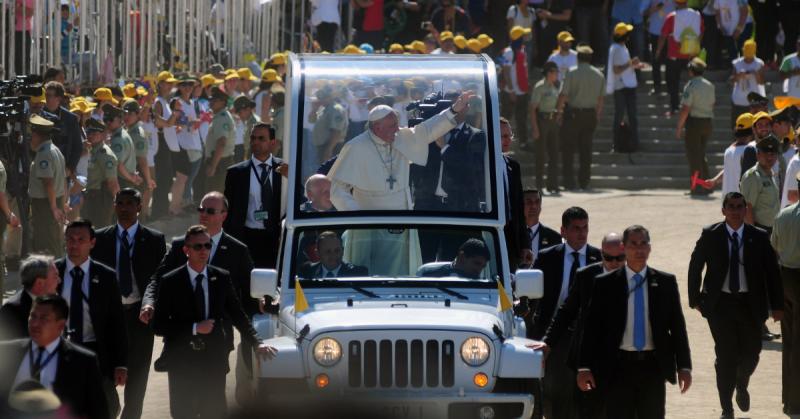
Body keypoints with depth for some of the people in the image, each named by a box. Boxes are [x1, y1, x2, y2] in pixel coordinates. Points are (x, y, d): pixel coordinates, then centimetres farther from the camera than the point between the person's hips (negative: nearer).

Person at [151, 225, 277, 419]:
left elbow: (238, 315, 13)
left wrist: (256, 343, 1)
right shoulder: (170, 282, -3)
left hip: (213, 359, 2)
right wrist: (194, 328, -15)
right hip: (182, 360, -2)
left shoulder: (221, 278, 6)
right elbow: (158, 326, -5)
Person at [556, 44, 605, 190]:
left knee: (568, 148, 3)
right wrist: (598, 115, 19)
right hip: (590, 114, 4)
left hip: (573, 113, -4)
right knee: (586, 148, 11)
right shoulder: (599, 75, 6)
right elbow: (600, 98, 9)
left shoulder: (572, 73, -8)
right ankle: (584, 182, 12)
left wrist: (559, 111, -1)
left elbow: (563, 95, -11)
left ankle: (568, 181, -2)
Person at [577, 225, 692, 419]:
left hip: (654, 366, 1)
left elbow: (677, 326, 6)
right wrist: (585, 367, -7)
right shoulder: (605, 284, 1)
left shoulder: (666, 283, 5)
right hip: (619, 366, -1)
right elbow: (591, 328, 0)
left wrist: (684, 366, 1)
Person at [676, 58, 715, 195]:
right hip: (707, 122, 7)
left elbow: (685, 109, -17)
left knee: (694, 155, 0)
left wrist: (679, 127, -12)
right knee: (701, 154, 18)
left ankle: (697, 187, -1)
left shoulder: (691, 86, -14)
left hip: (694, 122, -7)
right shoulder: (710, 86, 8)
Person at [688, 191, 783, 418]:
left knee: (751, 353, 6)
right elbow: (695, 267, 5)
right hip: (720, 303, -1)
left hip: (750, 304, 1)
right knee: (726, 356, -2)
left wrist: (777, 305, 0)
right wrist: (694, 298, 4)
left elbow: (772, 272, 2)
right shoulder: (710, 235, -3)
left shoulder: (759, 238, -2)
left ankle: (742, 386, 40)